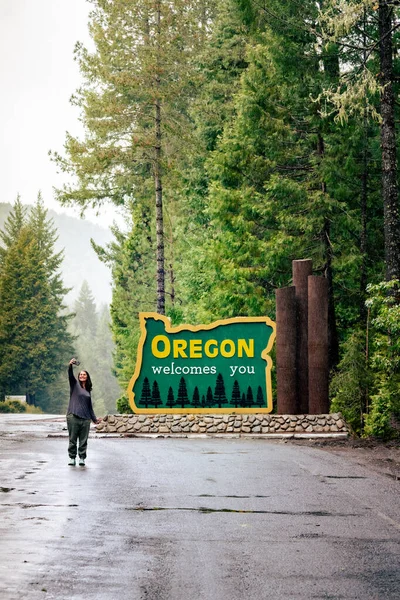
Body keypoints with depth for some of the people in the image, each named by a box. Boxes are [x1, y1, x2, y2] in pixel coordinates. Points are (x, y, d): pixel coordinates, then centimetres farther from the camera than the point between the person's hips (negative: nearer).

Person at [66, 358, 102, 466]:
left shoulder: (88, 391, 20)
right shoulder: (75, 384, 8)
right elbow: (70, 375, -12)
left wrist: (95, 419, 22)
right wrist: (70, 365, -31)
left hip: (85, 419, 4)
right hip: (73, 417, -4)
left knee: (83, 440, 3)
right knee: (73, 439, -1)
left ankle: (82, 458, 9)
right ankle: (72, 458, 6)